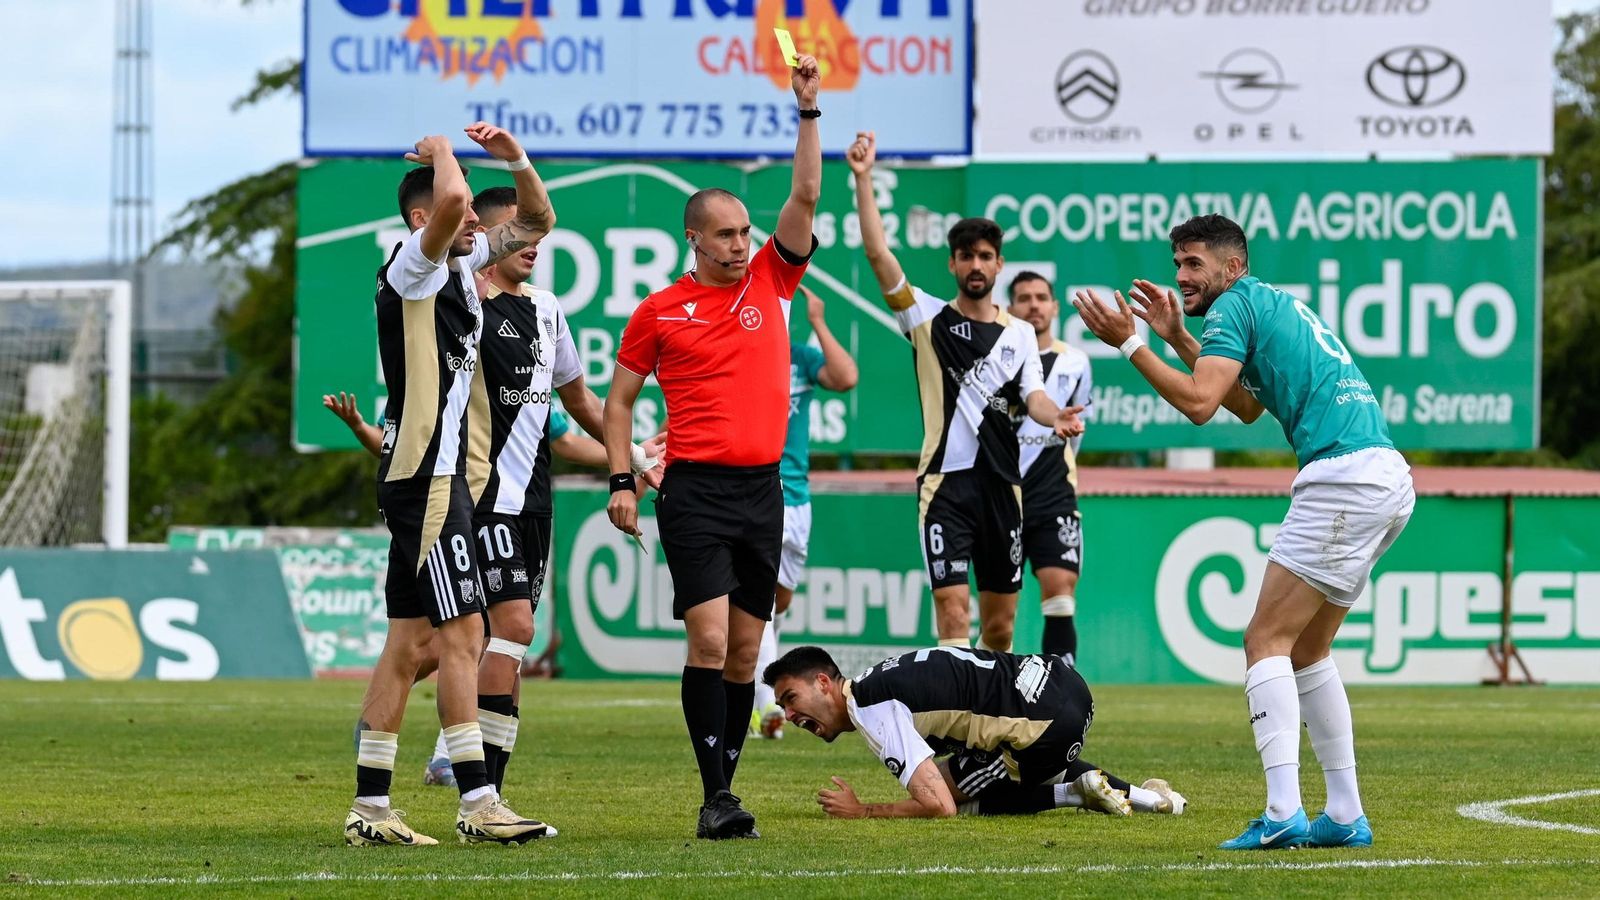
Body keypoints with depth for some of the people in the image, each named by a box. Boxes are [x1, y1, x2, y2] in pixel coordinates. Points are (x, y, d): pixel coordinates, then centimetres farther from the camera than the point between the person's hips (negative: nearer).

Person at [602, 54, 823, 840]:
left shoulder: (768, 282, 10)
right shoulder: (660, 311, 3)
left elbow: (806, 195, 4)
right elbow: (619, 399, 9)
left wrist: (808, 111, -4)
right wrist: (620, 481, 0)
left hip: (763, 488, 4)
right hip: (695, 488, -4)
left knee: (745, 650, 6)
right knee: (709, 638, -15)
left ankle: (723, 789, 13)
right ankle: (716, 798, -16)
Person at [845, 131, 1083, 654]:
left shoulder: (1019, 334, 12)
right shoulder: (927, 319, 3)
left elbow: (1032, 396, 2)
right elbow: (878, 255, -6)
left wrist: (1056, 417, -22)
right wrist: (863, 180, -14)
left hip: (1002, 482, 4)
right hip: (945, 479, -4)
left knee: (1000, 624, 8)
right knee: (953, 611, -15)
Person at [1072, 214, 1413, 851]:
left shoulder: (1237, 303, -2)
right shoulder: (1275, 304, 26)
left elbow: (1199, 403, -12)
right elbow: (1249, 406, 35)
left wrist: (1129, 343, -4)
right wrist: (1177, 337, 31)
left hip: (1345, 480, -10)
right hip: (1391, 482, 10)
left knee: (1267, 639, -9)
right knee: (1305, 651, 16)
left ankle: (1284, 814, -22)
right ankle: (1346, 816, 13)